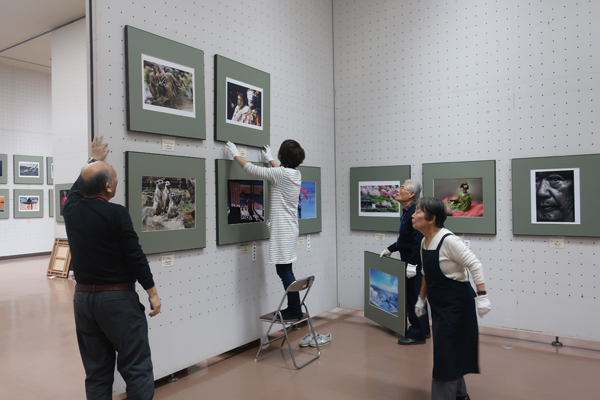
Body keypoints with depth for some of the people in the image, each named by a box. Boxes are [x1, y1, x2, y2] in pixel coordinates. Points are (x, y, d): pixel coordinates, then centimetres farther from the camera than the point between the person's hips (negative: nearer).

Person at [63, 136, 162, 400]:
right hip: (118, 298, -6)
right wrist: (152, 292, -5)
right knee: (137, 369, 2)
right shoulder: (116, 214, -16)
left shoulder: (71, 209, 1)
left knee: (96, 372, 15)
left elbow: (78, 185, 23)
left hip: (83, 297, 7)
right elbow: (135, 256, -14)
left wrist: (94, 160, 38)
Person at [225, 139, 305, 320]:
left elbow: (252, 169, -8)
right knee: (285, 271, 15)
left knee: (285, 271, -2)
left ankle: (296, 311, 6)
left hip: (282, 229, -9)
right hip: (290, 228, 9)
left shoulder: (279, 173, -16)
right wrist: (270, 160, 46)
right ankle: (293, 308, 22)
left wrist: (236, 155, 7)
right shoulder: (296, 174, 8)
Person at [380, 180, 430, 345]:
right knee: (415, 297, 18)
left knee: (414, 298, -1)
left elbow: (418, 241, -26)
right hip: (410, 262, 10)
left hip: (415, 265, -10)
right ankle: (423, 330, 31)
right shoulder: (406, 212, 11)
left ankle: (417, 334, 12)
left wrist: (412, 263, -26)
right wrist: (390, 249, 21)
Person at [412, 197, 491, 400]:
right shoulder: (424, 242, 4)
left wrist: (482, 296, -27)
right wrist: (421, 299, 20)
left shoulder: (448, 240, -21)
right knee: (450, 352, 19)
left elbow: (474, 265, -22)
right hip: (439, 304, 8)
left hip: (456, 303, -8)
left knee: (446, 353, -2)